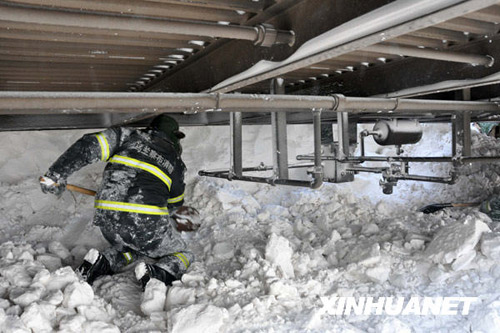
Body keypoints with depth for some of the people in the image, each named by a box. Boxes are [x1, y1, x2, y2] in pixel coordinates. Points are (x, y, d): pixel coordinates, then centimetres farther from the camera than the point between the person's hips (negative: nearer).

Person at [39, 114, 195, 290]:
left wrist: (55, 175, 6)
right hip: (147, 221, -3)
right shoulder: (176, 163, 17)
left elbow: (88, 146, 3)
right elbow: (174, 204, 30)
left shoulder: (128, 135, 15)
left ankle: (103, 262, 6)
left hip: (107, 218, 4)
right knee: (183, 255, 19)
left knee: (131, 248, 34)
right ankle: (156, 274, -12)